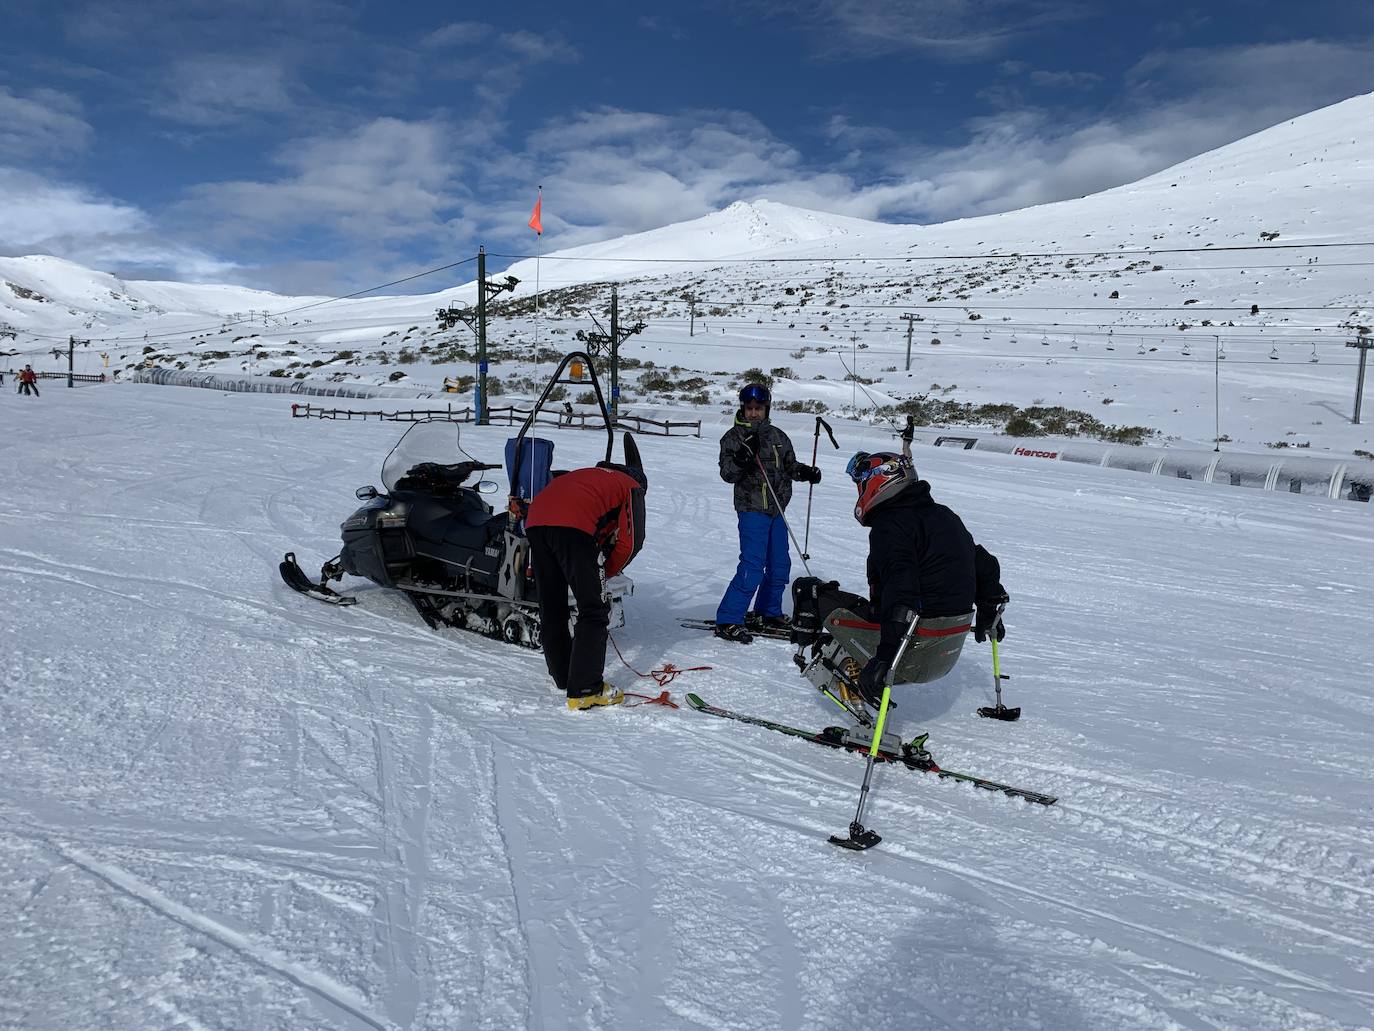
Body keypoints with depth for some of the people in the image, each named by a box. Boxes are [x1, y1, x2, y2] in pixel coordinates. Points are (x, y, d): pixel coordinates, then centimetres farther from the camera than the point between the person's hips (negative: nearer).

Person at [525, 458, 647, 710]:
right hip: (572, 526, -7)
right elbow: (630, 541, 8)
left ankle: (563, 677, 29)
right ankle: (584, 690, -5)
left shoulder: (589, 475, 40)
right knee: (594, 611, 0)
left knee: (551, 608, 17)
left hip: (535, 520, 7)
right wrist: (605, 572, 22)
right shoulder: (632, 487, 22)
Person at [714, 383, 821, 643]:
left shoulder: (778, 436, 11)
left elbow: (790, 465, 20)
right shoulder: (734, 437, -3)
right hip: (751, 507, -6)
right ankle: (727, 620, -9)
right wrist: (741, 458, -30)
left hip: (777, 509, 7)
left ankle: (768, 612, 33)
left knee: (779, 564, 14)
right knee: (753, 565, -14)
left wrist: (805, 472, 0)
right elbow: (727, 473, -12)